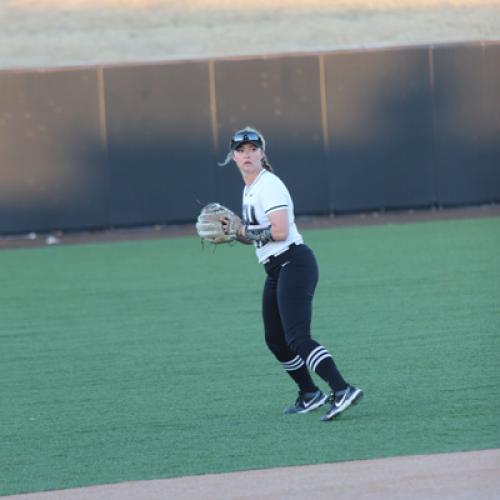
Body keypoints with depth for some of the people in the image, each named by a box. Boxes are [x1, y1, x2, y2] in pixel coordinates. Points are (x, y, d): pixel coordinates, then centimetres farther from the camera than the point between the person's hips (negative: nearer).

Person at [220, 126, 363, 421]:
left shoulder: (269, 185, -12)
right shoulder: (249, 189, 17)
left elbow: (279, 232, -22)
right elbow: (253, 236, 23)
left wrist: (241, 231, -10)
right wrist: (232, 232, 4)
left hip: (294, 263, -10)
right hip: (277, 271, 10)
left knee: (297, 338, -21)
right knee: (275, 340, 16)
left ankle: (342, 390, -31)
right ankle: (310, 395, 27)